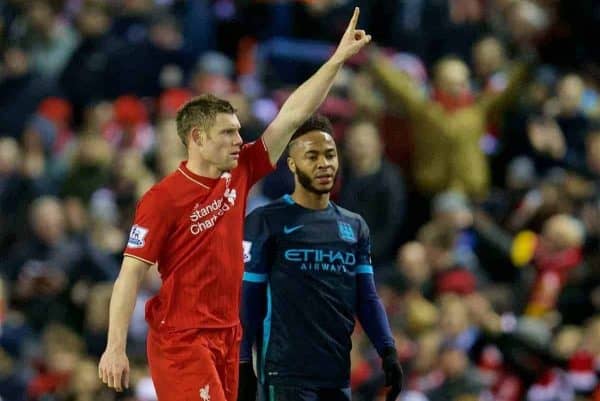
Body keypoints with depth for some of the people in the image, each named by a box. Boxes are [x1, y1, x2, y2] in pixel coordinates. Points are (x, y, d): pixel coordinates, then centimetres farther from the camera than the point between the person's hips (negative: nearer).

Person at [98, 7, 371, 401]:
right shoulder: (163, 199, -12)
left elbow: (292, 115, 11)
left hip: (226, 335, 7)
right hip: (181, 339, -7)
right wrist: (115, 347, -17)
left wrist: (339, 59, 11)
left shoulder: (239, 176, 7)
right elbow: (132, 273, -12)